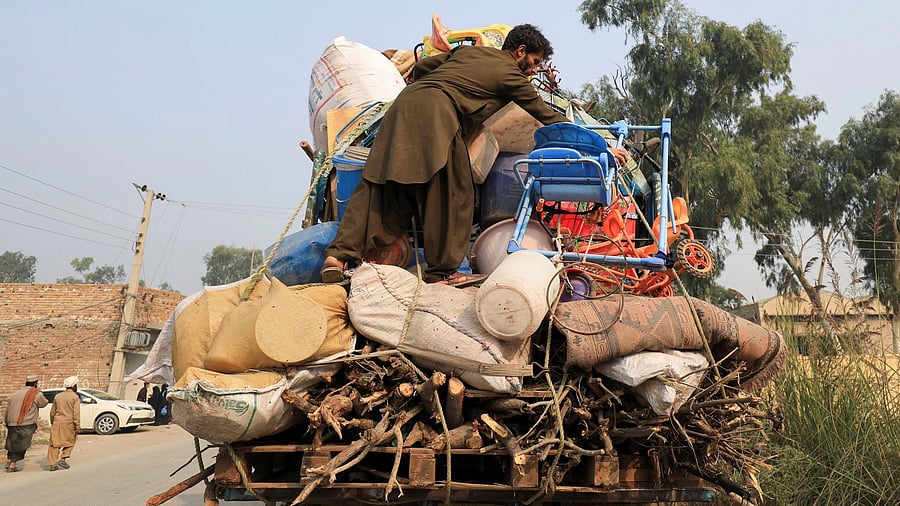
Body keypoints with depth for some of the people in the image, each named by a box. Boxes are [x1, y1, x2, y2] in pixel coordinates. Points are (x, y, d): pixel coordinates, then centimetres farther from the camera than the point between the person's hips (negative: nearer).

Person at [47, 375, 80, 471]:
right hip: (69, 424, -4)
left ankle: (51, 464, 2)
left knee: (55, 444, 5)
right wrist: (77, 425, -12)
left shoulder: (58, 396, 12)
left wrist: (52, 423, 28)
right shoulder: (75, 397, -4)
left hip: (57, 423, 4)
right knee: (69, 443, 14)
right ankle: (63, 459, 1)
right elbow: (76, 413, -12)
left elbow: (52, 412, 17)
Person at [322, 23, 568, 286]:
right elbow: (543, 114, 21)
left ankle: (340, 253, -8)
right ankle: (442, 271, 7)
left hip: (404, 101, 7)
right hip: (436, 113, -7)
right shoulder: (509, 74, 11)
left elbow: (421, 68, 31)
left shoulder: (470, 50, 29)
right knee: (453, 194, 3)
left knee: (377, 190, 3)